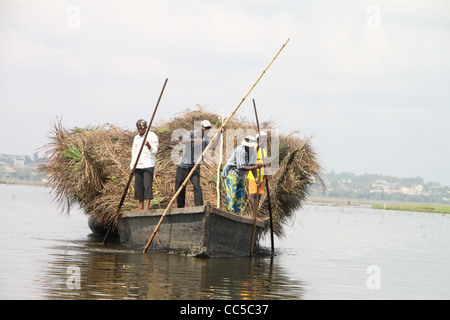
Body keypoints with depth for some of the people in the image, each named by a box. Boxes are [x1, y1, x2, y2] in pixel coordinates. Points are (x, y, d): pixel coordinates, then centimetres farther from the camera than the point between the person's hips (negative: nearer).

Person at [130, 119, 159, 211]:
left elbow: (154, 151, -6)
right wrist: (131, 167, 17)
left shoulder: (152, 136, 0)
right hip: (138, 165, 6)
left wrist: (149, 146, -28)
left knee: (147, 185, -13)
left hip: (148, 165, -6)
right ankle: (141, 206, 9)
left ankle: (147, 206, -17)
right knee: (138, 186, 4)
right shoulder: (136, 138, 18)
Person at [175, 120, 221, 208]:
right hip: (182, 165, 0)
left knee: (197, 185, -20)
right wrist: (193, 140, -46)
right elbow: (183, 141, -27)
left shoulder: (207, 139, -2)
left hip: (195, 166, 0)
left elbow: (212, 146, -23)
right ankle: (180, 208, 26)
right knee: (179, 187, 7)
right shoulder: (191, 134, -7)